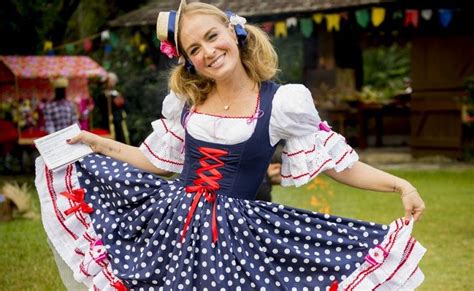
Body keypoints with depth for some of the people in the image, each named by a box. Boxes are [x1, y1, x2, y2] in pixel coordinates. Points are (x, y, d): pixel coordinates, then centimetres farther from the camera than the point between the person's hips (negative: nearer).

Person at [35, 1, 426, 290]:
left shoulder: (280, 102, -8)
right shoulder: (184, 101, 4)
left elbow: (337, 161, -5)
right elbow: (158, 162, 15)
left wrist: (399, 185, -14)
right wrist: (96, 142, 14)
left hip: (234, 233, -3)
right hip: (173, 219, 4)